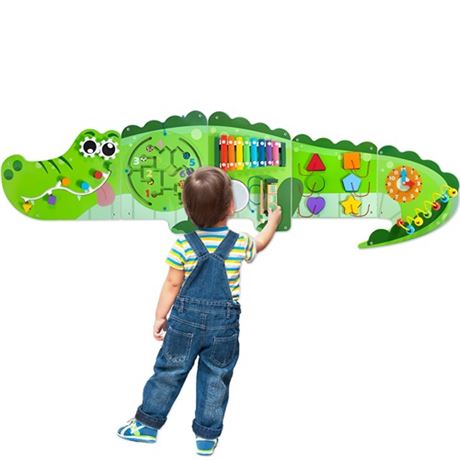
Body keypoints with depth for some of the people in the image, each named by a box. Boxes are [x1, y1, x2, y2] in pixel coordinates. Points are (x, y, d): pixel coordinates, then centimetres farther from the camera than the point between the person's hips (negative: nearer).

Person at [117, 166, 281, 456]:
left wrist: (160, 316, 7)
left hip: (185, 320, 0)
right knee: (216, 379, 14)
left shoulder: (183, 245, -10)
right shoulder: (241, 244, -6)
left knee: (168, 372, 15)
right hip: (224, 325, 0)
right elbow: (260, 244, 17)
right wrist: (273, 222, 35)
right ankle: (207, 436, 25)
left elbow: (173, 285, -5)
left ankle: (148, 423, 28)